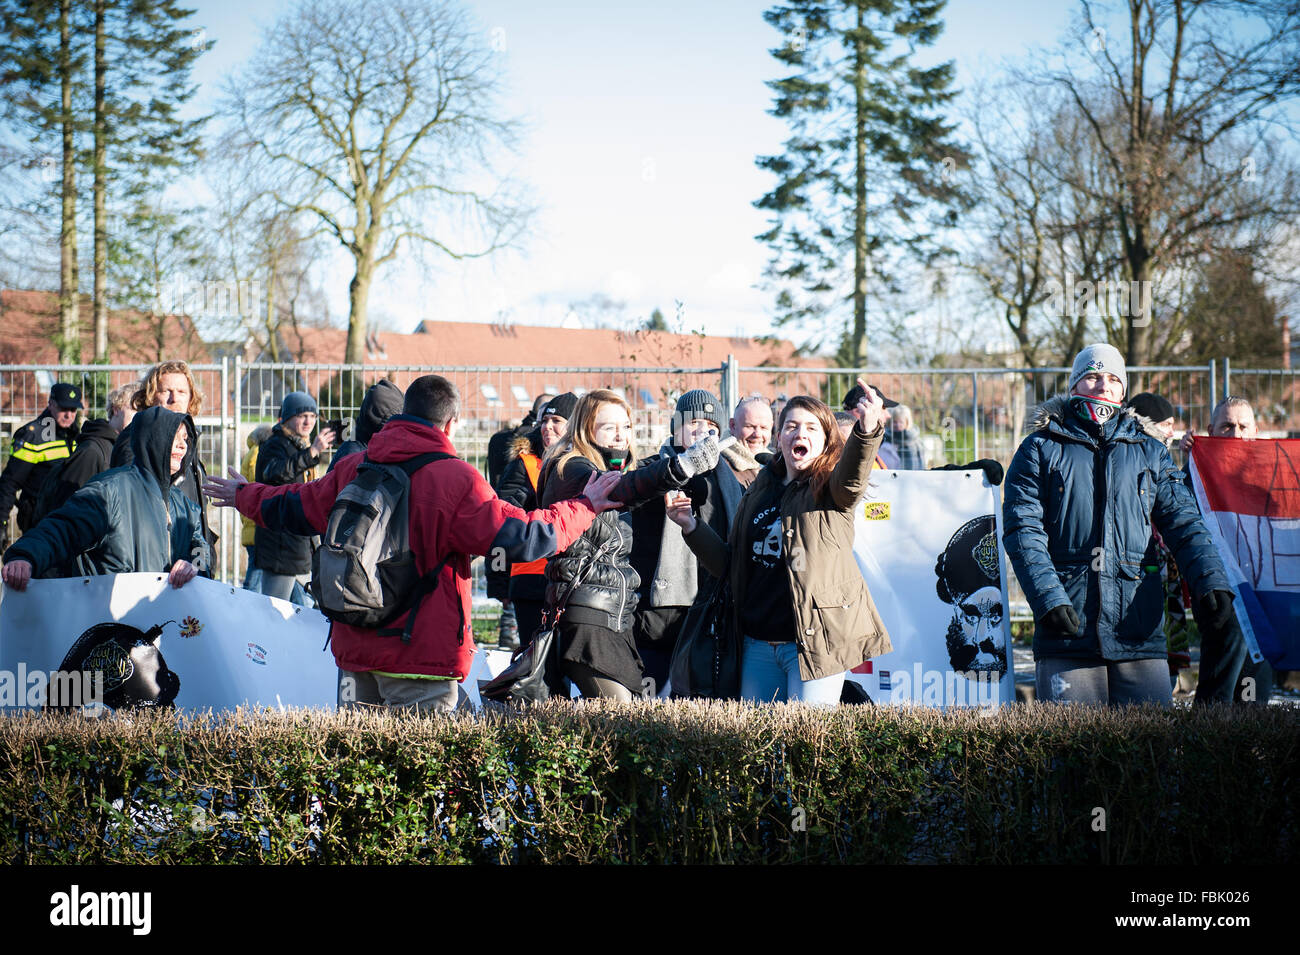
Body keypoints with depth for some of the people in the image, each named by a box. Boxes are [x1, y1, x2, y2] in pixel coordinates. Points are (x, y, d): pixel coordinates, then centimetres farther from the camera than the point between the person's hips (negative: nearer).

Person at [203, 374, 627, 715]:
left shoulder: (353, 469, 6)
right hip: (422, 656, -6)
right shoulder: (457, 480, -12)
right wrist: (583, 506, 4)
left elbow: (292, 509, 20)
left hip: (356, 648, 6)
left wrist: (243, 495, 42)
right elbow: (524, 538, -12)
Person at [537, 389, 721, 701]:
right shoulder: (571, 470, -10)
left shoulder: (620, 469, 22)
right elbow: (612, 489, -31)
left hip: (618, 617, 9)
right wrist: (681, 466, -44)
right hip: (586, 615, -9)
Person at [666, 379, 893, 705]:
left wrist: (867, 431, -46)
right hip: (758, 644, 5)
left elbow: (852, 474, -26)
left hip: (814, 639, -5)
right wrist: (692, 527, 5)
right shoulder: (760, 489, 15)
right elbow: (730, 565, 20)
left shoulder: (831, 489, 0)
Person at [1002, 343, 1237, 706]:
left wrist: (1210, 581, -11)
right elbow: (1023, 529, -2)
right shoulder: (1040, 450, 8)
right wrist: (1047, 596, -16)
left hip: (1140, 632, 2)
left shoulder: (1150, 453, 17)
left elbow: (1183, 522, 7)